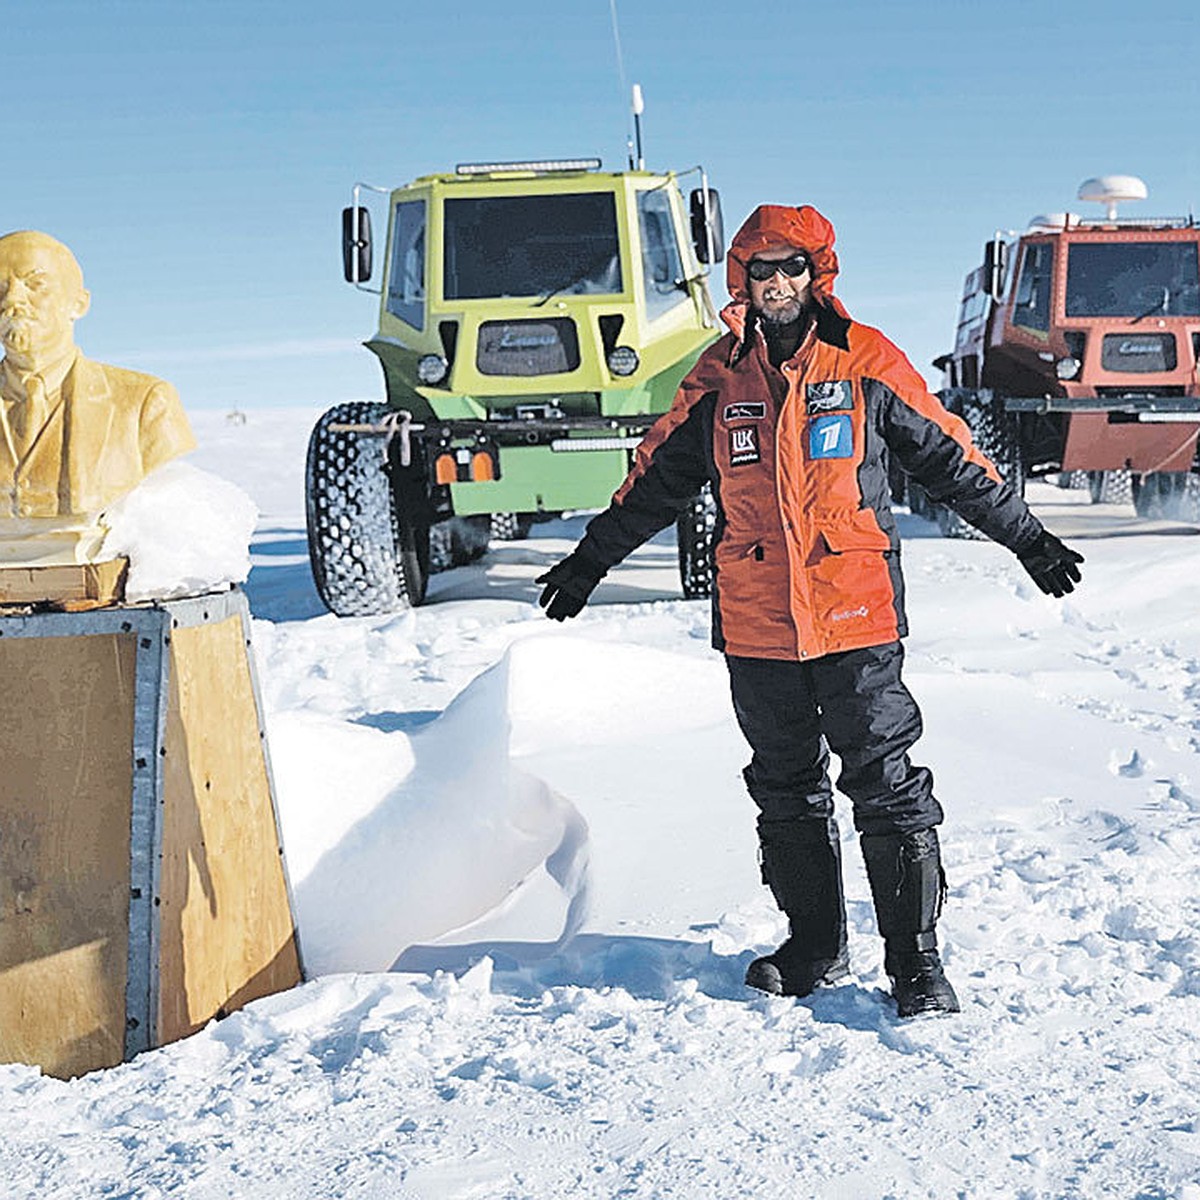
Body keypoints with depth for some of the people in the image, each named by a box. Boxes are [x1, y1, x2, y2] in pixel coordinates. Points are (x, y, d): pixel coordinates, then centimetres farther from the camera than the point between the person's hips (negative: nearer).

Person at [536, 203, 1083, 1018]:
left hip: (856, 616, -3)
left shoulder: (866, 365, -1)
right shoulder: (720, 379, 7)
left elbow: (949, 459, 7)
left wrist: (1027, 538, 10)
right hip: (759, 626, 3)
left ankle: (916, 959, 1)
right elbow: (658, 477, 18)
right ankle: (815, 948, 23)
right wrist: (591, 560, 23)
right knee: (785, 792, 11)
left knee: (886, 787, -5)